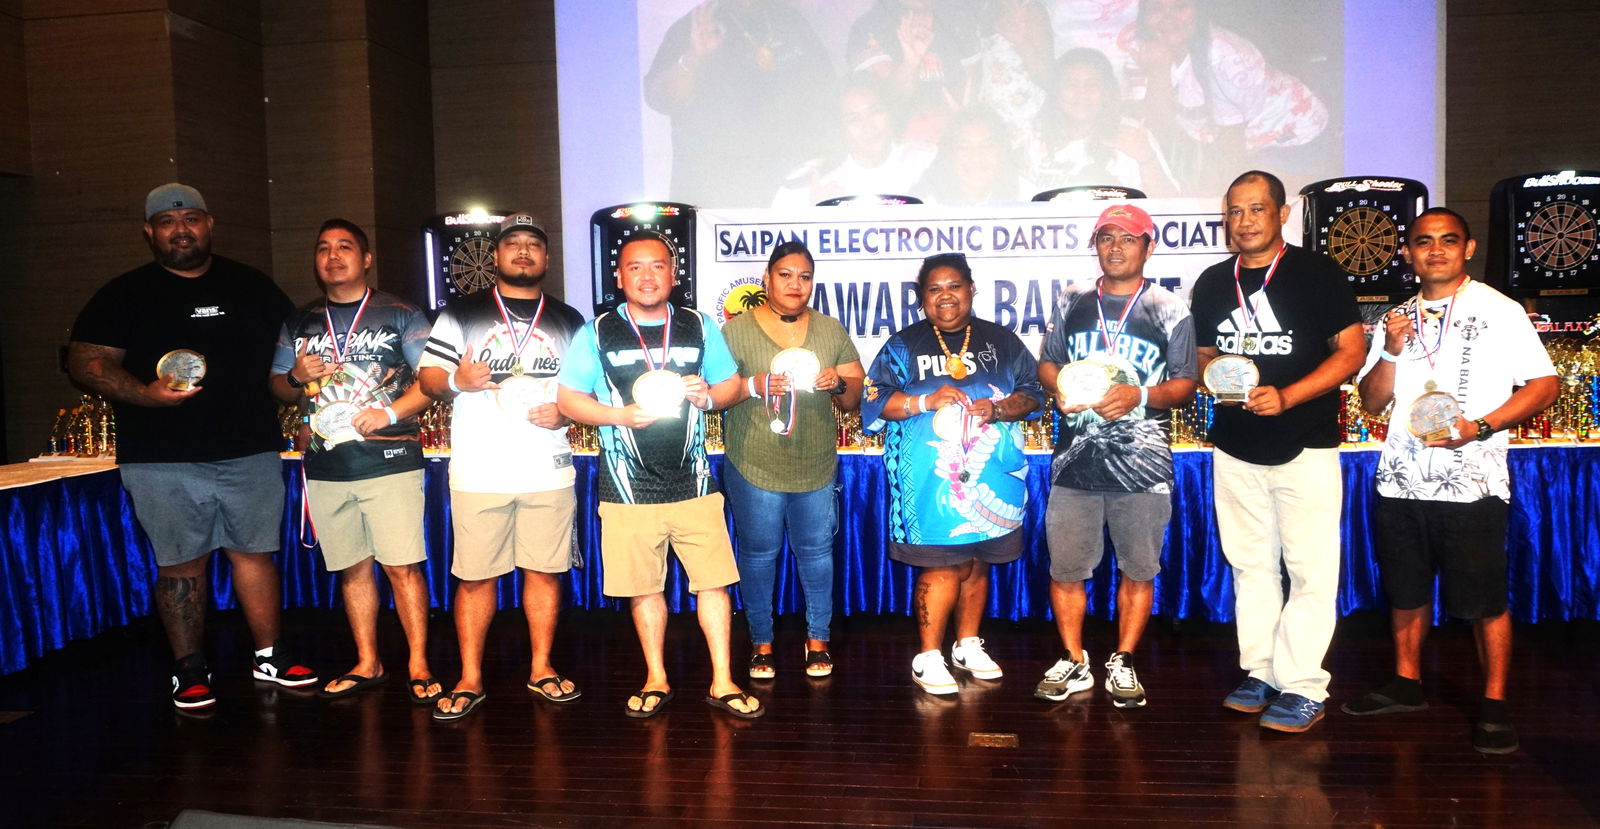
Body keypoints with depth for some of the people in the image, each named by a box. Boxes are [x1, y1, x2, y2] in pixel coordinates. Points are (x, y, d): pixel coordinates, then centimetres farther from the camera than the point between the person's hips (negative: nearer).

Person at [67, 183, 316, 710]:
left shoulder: (251, 286, 13)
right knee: (180, 563, 3)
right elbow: (86, 362, -2)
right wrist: (146, 395, -18)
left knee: (254, 552, 7)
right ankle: (189, 672, 15)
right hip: (164, 461, -2)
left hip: (251, 452, 2)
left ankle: (269, 656, 19)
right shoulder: (125, 295, 5)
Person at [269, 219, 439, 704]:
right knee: (352, 568, 11)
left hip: (389, 460, -4)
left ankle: (418, 665, 3)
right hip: (326, 465, 4)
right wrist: (297, 377, -3)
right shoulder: (299, 323, 15)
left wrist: (392, 412, -17)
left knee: (402, 566, -6)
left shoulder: (398, 314, 2)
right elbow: (279, 389, 19)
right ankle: (367, 665, 22)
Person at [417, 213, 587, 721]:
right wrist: (457, 380, -16)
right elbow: (428, 377, 5)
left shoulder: (569, 321, 13)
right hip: (479, 471, -1)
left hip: (548, 469, 2)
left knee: (544, 569, 6)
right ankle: (470, 680, 14)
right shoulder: (461, 314, 8)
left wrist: (566, 412, -6)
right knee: (474, 576, 2)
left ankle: (541, 669, 21)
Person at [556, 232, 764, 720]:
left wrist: (709, 395, -10)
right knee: (644, 586, 8)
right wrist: (622, 415, -14)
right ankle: (657, 681, 25)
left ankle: (722, 683, 13)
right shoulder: (598, 333, 3)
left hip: (693, 483, 1)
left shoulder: (699, 327, 8)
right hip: (629, 488, -1)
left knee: (713, 582, 1)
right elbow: (568, 398, 2)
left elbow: (733, 385, 13)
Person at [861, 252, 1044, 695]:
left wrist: (998, 408, -12)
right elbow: (875, 403, -2)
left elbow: (1032, 393, 8)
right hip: (930, 478, -3)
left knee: (976, 563, 13)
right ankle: (928, 657, 8)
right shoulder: (903, 345, 6)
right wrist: (926, 401, -17)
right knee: (943, 566, -6)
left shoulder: (1002, 342, 13)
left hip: (989, 473, 3)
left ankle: (968, 645, 30)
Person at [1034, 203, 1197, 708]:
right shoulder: (1072, 302, 11)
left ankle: (1122, 663, 22)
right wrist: (1060, 390, -7)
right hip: (1075, 459, 2)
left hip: (1142, 463, -1)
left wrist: (1140, 396, -17)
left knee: (1138, 569, 6)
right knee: (1065, 568, 4)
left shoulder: (1170, 310, 4)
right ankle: (1074, 663, 20)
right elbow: (1046, 363, 16)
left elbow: (1185, 384, 2)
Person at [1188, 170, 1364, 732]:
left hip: (1305, 446, -5)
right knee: (1250, 565, 12)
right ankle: (1260, 672, 22)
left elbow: (1351, 351, -7)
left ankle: (1302, 687, 4)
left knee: (1310, 569, -4)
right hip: (1235, 448, 5)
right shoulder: (1212, 283, 9)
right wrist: (1214, 375, -7)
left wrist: (1286, 396, -19)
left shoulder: (1317, 274, -5)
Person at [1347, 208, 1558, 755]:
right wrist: (1392, 352, -7)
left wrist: (1479, 427, -18)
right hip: (1402, 480, 5)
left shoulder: (1499, 311, -1)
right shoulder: (1398, 318, 12)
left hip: (1472, 481, -5)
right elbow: (1371, 402, 10)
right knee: (1406, 591, 13)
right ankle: (1406, 685, 28)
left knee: (1484, 601, 0)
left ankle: (1495, 705, 12)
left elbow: (1544, 383, -7)